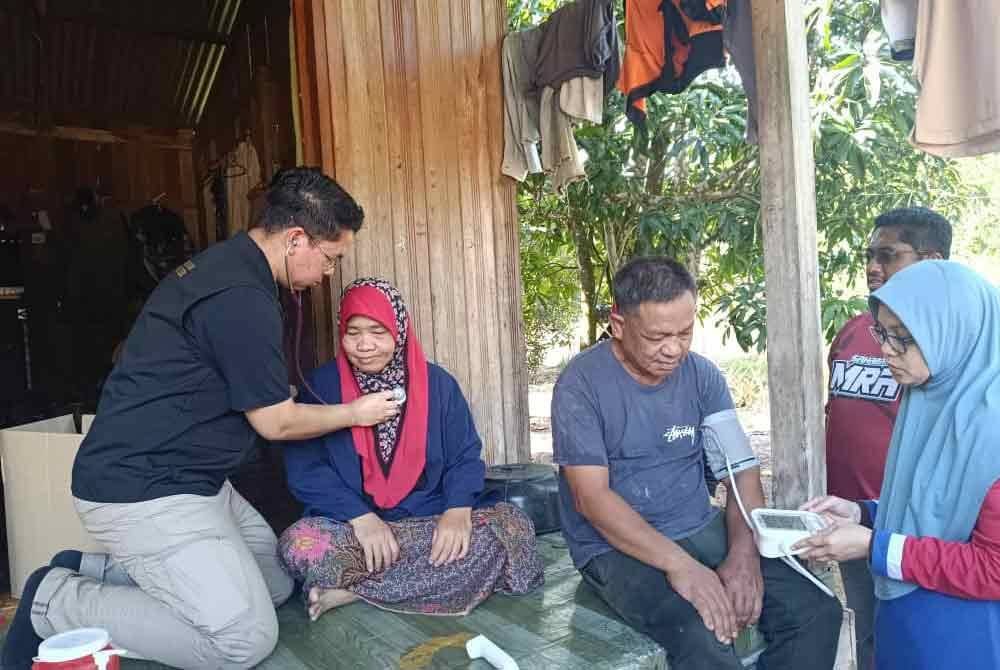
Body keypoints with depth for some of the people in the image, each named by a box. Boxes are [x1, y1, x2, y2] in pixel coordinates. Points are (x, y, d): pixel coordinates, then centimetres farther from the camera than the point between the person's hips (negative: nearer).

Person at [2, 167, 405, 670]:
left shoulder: (226, 264, 9)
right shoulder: (242, 297, -23)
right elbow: (276, 423, -12)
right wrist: (355, 413, 2)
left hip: (179, 476, 11)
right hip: (144, 491, -11)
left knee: (277, 584, 12)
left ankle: (92, 571, 14)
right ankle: (55, 602, 1)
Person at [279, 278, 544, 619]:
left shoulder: (437, 383, 5)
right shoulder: (321, 385, 1)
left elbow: (465, 456, 3)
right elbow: (306, 469, -5)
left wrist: (458, 509, -18)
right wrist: (360, 517, -21)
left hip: (433, 520, 3)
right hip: (351, 525, -3)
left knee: (513, 525, -24)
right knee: (299, 544, -33)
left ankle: (355, 589, -21)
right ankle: (427, 580, -17)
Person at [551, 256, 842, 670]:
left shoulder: (702, 376, 2)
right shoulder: (582, 383, -14)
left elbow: (742, 472, 1)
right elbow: (592, 498, -19)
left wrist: (743, 552, -17)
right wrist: (679, 565, -27)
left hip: (702, 532, 5)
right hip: (617, 549, -5)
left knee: (817, 611, -9)